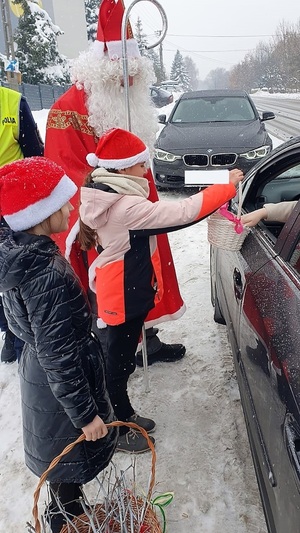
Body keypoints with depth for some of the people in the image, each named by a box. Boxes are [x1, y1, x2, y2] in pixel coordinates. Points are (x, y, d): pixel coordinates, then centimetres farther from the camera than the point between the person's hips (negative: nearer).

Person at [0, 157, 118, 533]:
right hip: (60, 380, -8)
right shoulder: (49, 276, -34)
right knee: (73, 451, 19)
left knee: (62, 451, 30)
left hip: (37, 364, 9)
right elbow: (58, 359, -27)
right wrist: (86, 413, -16)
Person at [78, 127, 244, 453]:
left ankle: (125, 417, 42)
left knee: (122, 357, 22)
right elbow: (182, 212, -28)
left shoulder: (108, 196, 3)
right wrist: (227, 187, -18)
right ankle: (116, 432, 29)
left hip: (124, 292, 10)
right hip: (125, 297, -9)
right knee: (119, 363, 8)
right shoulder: (125, 207, -27)